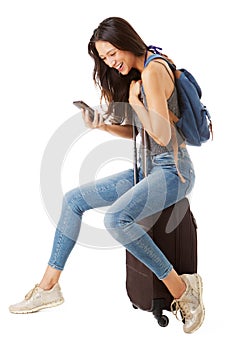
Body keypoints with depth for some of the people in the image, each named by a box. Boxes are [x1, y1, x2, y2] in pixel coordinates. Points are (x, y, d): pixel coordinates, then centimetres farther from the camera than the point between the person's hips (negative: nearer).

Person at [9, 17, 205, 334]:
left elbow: (162, 135, -21)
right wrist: (104, 126, 4)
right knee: (74, 199, 7)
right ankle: (49, 287, 12)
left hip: (172, 170, -10)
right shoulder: (136, 75, 15)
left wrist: (134, 101, -11)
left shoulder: (152, 72, -15)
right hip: (147, 168, 10)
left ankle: (181, 288, -19)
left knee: (116, 218, -33)